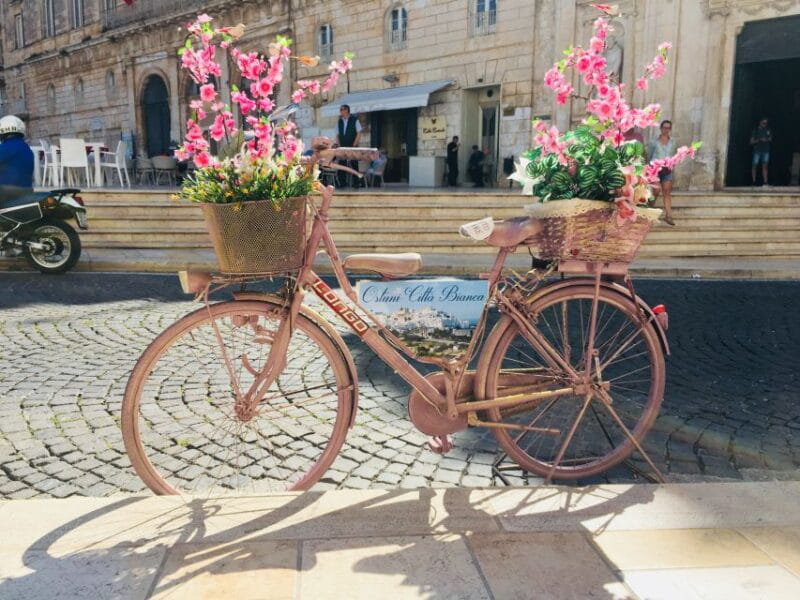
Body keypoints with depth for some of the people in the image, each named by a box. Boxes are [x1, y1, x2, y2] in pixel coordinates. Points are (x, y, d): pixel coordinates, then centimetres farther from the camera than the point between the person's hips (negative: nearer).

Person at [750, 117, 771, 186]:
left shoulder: (768, 130, 7)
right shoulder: (756, 130, -1)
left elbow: (770, 139, 16)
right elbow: (751, 141, -2)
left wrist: (768, 140, -7)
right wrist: (759, 140, -17)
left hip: (766, 150, 2)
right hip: (757, 150, -2)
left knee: (765, 166, 0)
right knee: (754, 165, -2)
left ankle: (765, 182, -4)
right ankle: (753, 182, 3)